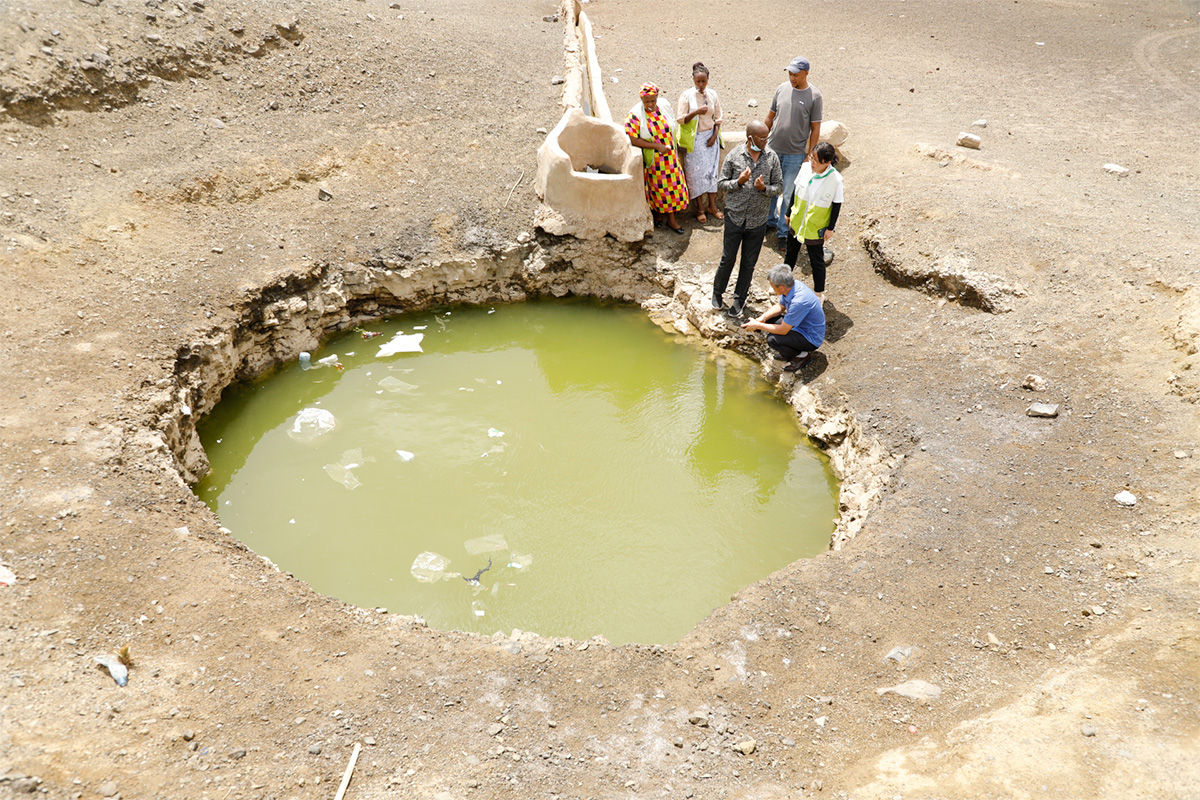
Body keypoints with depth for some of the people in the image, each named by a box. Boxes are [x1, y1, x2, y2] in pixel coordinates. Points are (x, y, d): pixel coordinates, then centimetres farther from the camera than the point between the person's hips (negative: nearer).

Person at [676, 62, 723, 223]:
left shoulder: (712, 94, 3)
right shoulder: (687, 95, -7)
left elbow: (718, 118, 9)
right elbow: (680, 119, -11)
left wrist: (714, 135, -4)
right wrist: (695, 112, -26)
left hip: (710, 137, 3)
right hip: (694, 139, -3)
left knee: (712, 171, 5)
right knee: (696, 172, 0)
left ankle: (712, 206, 16)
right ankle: (700, 208, 10)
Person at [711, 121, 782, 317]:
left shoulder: (772, 158, -3)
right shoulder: (734, 156, -8)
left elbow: (779, 187, 2)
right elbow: (721, 183, -2)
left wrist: (764, 188, -20)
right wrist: (738, 182, -21)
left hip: (758, 221, 2)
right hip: (735, 217, -1)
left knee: (749, 263, 12)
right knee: (728, 258, 8)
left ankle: (740, 298, 29)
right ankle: (717, 291, 32)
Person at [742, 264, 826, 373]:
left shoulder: (799, 302, -36)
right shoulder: (791, 285, -10)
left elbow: (783, 330, -27)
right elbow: (780, 306, 10)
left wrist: (757, 325, -18)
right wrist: (763, 318, -7)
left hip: (812, 338, -9)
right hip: (800, 325, 9)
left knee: (773, 339, -27)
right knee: (768, 317, 8)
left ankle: (802, 356, -2)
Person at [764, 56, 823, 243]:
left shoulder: (814, 96, -9)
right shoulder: (782, 88, 2)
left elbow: (815, 129, -6)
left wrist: (809, 155, -8)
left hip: (795, 154, -4)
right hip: (773, 149, 4)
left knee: (788, 194, 2)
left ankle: (783, 231, 15)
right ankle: (771, 219, 38)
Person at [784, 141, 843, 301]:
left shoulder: (835, 179, -23)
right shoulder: (806, 167, -12)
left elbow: (837, 204, -11)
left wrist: (830, 227, -8)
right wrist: (789, 213, 10)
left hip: (816, 228, -4)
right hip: (796, 222, 5)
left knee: (816, 261, 8)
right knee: (790, 253, 24)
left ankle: (819, 293, 28)